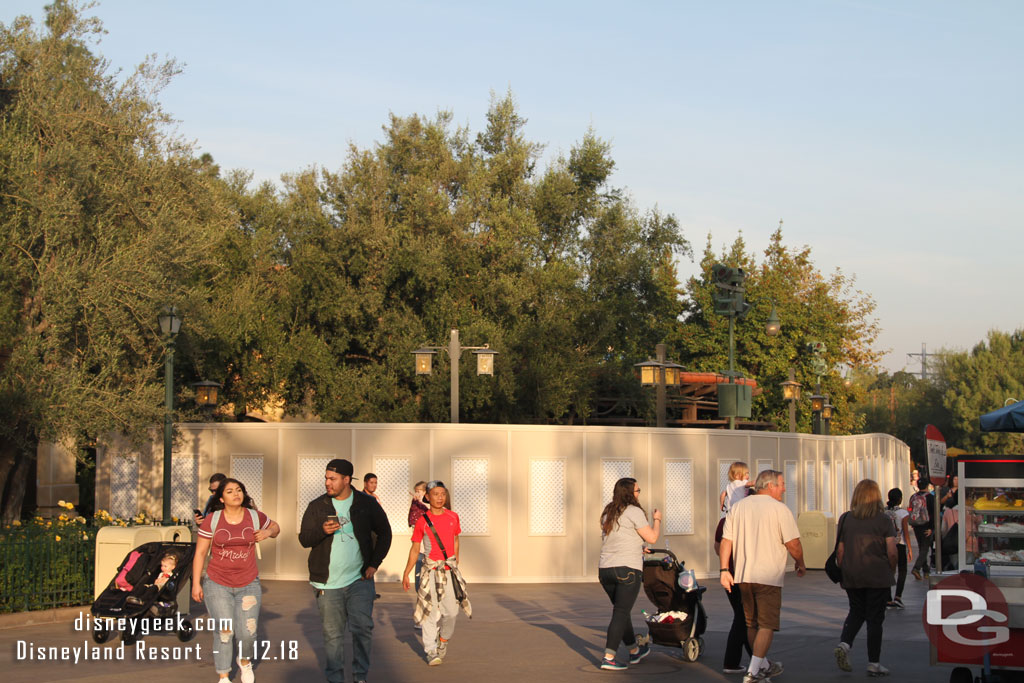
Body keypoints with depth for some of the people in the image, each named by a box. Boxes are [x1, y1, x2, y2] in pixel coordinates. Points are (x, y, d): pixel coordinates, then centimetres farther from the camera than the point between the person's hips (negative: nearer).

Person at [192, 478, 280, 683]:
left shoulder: (255, 517, 1)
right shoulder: (212, 520, -5)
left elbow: (275, 527, 19)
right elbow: (200, 553, 0)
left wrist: (268, 532, -5)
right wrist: (196, 583, -3)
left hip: (248, 584, 1)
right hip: (217, 585, -1)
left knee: (247, 633, -3)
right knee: (224, 632, -2)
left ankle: (245, 661, 30)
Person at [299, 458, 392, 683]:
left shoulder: (367, 504, 1)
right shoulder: (317, 506, 2)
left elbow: (384, 532, 11)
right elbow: (304, 539, 2)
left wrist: (374, 563, 3)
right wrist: (322, 530, -19)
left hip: (359, 579, -1)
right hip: (328, 582, 1)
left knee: (363, 627, -9)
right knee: (332, 633, 4)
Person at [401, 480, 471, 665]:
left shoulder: (453, 517, 5)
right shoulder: (422, 521, -3)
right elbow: (415, 549, 3)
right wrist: (406, 573, 2)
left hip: (450, 570, 3)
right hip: (431, 570, -3)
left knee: (452, 610, 2)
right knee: (431, 611, -5)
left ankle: (443, 641, 26)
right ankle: (431, 651, 1)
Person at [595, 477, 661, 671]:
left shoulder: (608, 513, 15)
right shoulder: (634, 511, -8)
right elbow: (652, 537, -8)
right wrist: (656, 519, 9)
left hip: (605, 568, 8)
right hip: (627, 568, -8)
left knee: (621, 611, 18)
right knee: (621, 613, -5)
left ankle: (634, 651, 33)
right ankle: (608, 658, -11)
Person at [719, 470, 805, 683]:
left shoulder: (737, 507, 10)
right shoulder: (780, 509, -6)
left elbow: (726, 541, 5)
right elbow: (793, 544, -9)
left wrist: (724, 570, 5)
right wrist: (801, 564, 8)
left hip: (742, 576, 6)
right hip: (769, 576, -6)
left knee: (752, 623, 17)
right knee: (767, 625, -2)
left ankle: (763, 666, 31)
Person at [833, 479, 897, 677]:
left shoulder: (846, 519, 1)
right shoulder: (883, 520, -6)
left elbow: (840, 551, 3)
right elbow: (891, 552, -10)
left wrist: (842, 572, 15)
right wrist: (891, 571, 6)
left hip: (851, 577, 3)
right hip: (878, 577, -3)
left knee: (856, 612, 20)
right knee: (875, 618, 5)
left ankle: (844, 643, -4)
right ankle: (873, 663, 7)